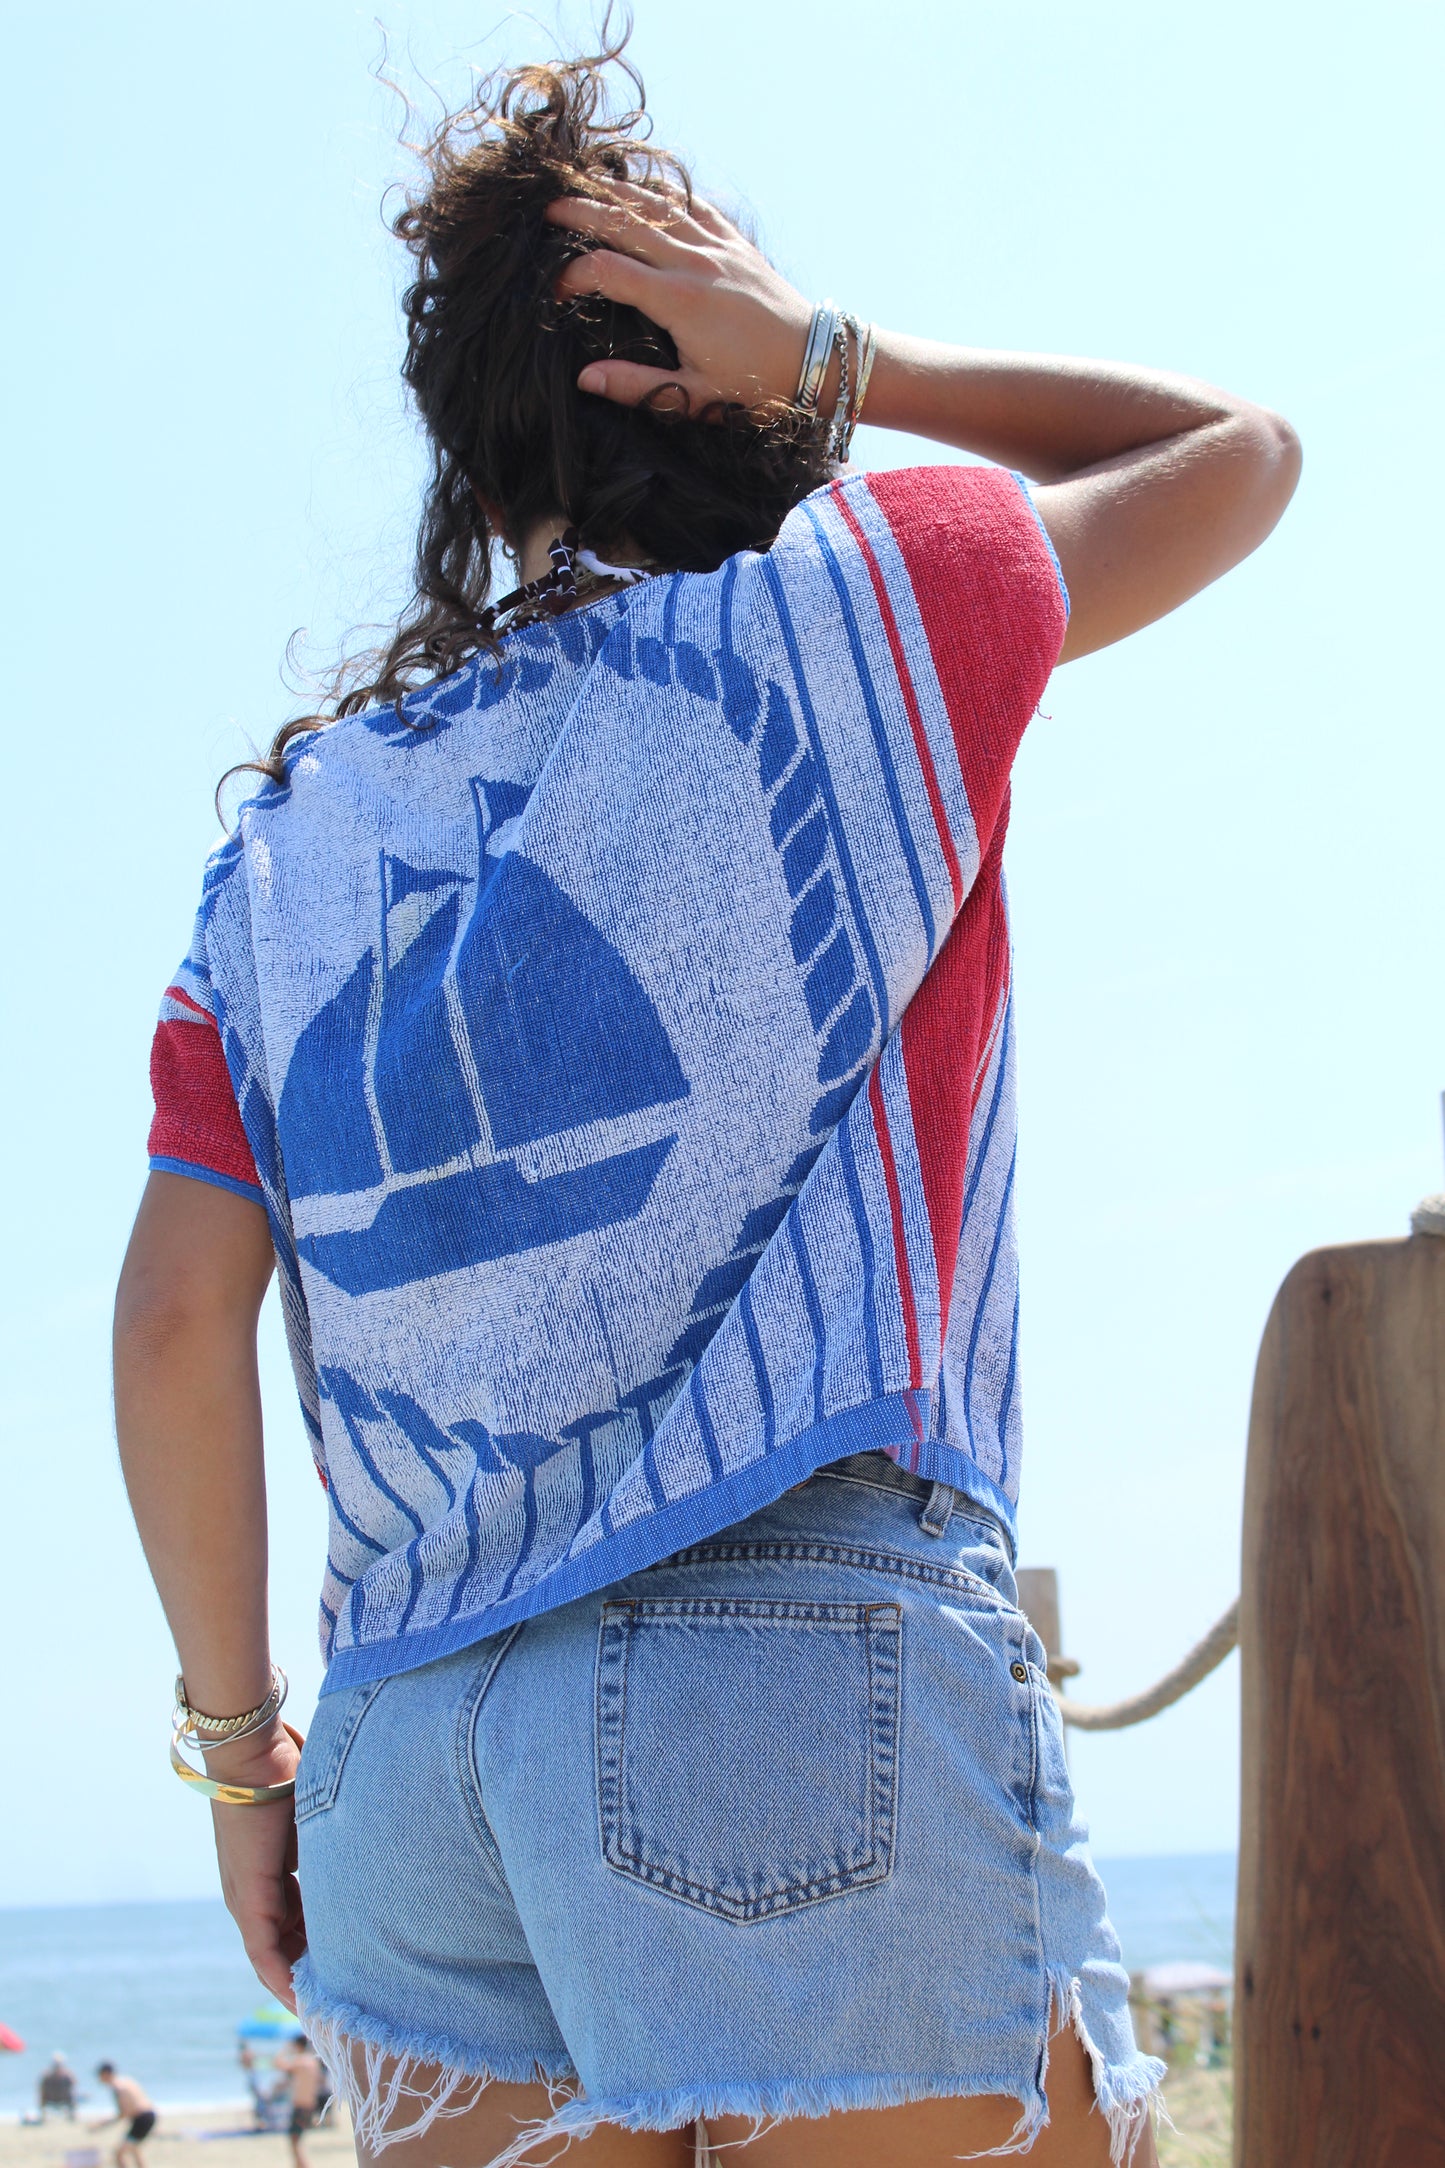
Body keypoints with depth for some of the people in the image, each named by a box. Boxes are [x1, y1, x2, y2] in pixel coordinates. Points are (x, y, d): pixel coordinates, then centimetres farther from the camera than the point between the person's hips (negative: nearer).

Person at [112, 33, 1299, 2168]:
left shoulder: (291, 830, 13)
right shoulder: (841, 621, 3)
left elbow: (175, 1324, 6)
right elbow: (1239, 451, 19)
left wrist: (238, 1739, 14)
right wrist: (838, 361, 13)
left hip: (416, 1735, 5)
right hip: (814, 1667, -5)